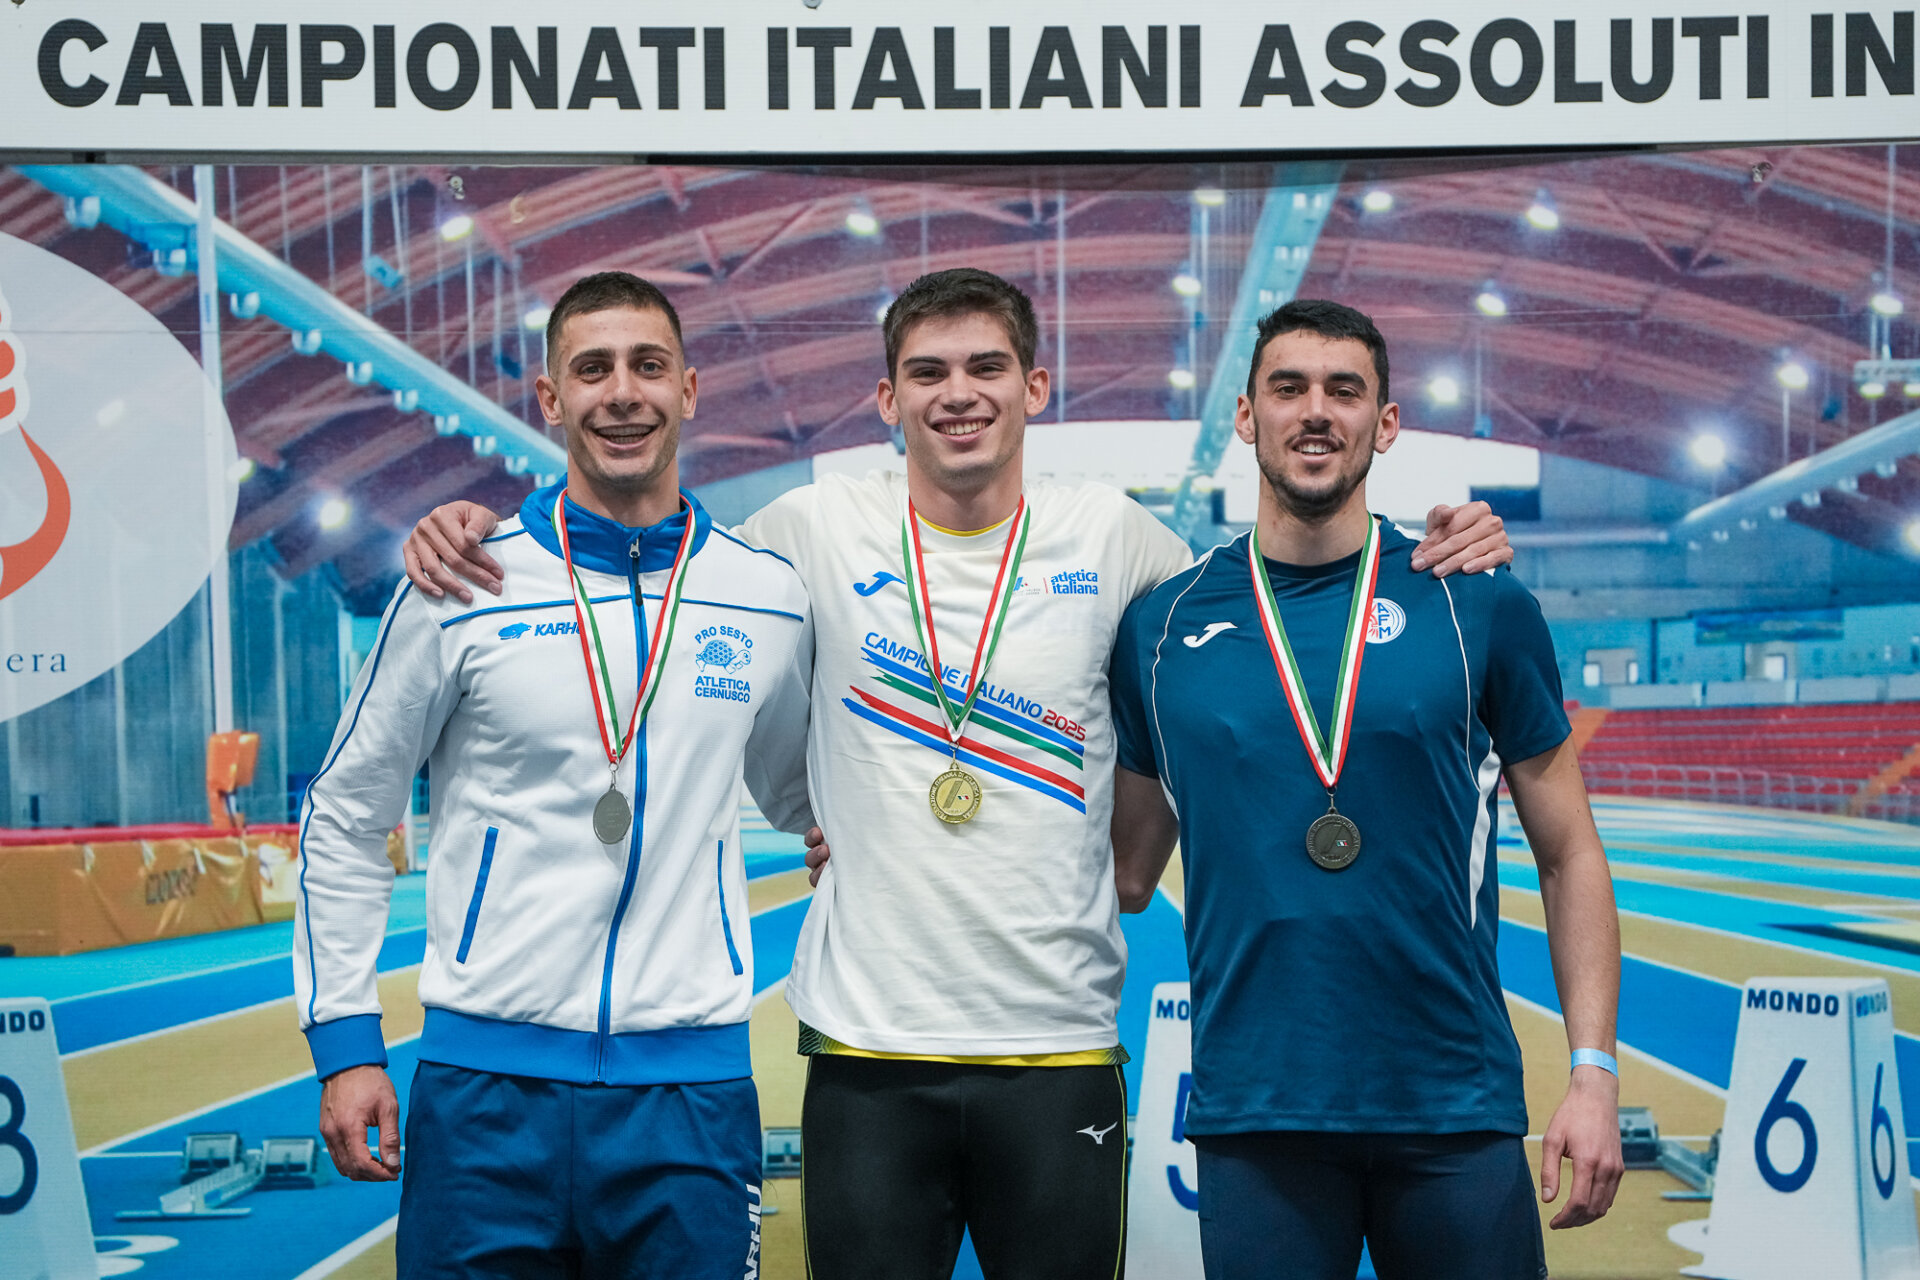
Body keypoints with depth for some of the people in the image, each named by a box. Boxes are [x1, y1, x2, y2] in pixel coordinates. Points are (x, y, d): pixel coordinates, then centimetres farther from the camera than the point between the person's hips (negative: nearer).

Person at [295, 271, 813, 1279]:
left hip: (692, 1090, 2)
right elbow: (346, 818, 5)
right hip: (485, 1087, -1)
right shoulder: (458, 586, -2)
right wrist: (344, 1042, 1)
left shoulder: (772, 598, 4)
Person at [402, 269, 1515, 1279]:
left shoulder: (1107, 534, 3)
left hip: (1059, 1048, 0)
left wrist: (1438, 558, 1)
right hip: (868, 1049, 0)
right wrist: (469, 531, 1)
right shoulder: (820, 530, 2)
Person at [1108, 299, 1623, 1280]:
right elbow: (1123, 874, 12)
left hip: (1458, 1113, 0)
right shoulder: (1161, 627, 5)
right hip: (1253, 1114, 1)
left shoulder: (1479, 606, 2)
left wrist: (1594, 1072, -3)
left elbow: (1568, 855, 5)